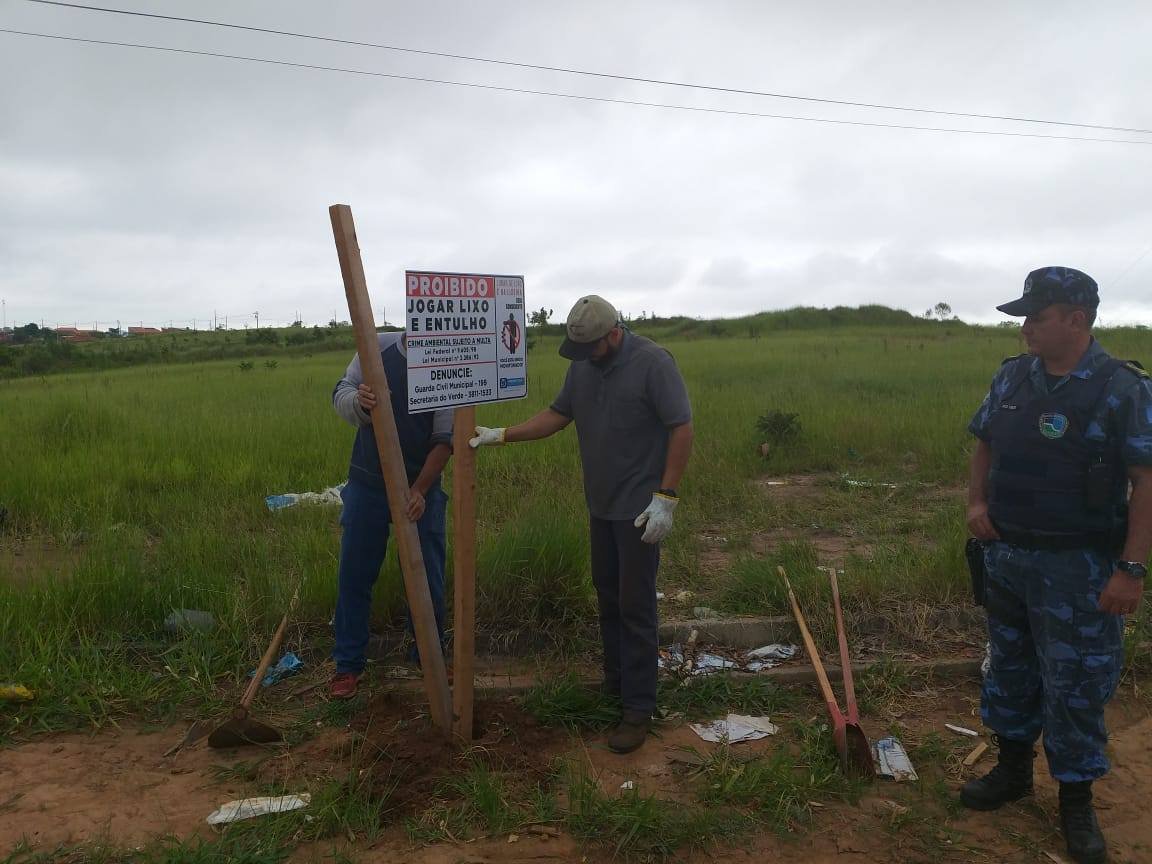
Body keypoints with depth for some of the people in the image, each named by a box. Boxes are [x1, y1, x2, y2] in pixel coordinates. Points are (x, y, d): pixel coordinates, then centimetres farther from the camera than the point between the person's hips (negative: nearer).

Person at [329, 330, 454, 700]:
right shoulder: (377, 347, -6)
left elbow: (445, 440, -11)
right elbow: (340, 394, -3)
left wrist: (419, 490, -19)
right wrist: (358, 401, -28)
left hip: (422, 488, 0)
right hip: (367, 484, 1)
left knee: (429, 576, 7)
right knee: (354, 574, 6)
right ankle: (348, 663, 21)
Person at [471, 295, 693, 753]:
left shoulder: (653, 363, -16)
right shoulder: (582, 366, 4)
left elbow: (682, 428, -16)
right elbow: (557, 415, 13)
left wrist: (666, 497, -19)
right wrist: (502, 435, 3)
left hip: (639, 509, -7)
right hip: (600, 505, 7)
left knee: (635, 604, -2)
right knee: (607, 596, 15)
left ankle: (638, 708, 7)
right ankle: (615, 681, 31)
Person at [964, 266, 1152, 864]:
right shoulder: (1012, 376, 3)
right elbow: (983, 444, 15)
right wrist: (977, 502, -1)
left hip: (1077, 569, -5)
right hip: (1006, 556, 6)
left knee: (1074, 686, 5)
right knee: (1010, 667, 18)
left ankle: (1076, 802, 24)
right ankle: (1012, 770, 37)